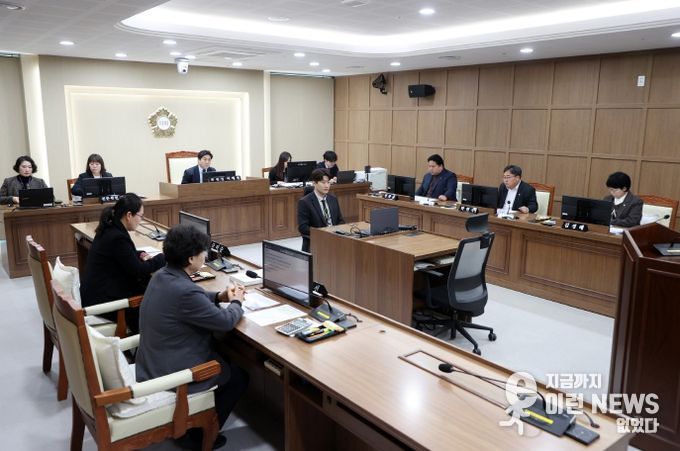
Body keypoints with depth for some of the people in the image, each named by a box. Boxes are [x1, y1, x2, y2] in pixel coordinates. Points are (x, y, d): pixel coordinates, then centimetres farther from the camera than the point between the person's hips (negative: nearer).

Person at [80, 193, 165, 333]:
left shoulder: (109, 229, 4)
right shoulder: (118, 237, -24)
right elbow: (138, 270, -18)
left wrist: (141, 255, 4)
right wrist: (163, 258, -6)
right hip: (102, 299, -8)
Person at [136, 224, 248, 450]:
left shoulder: (161, 276, -2)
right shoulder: (184, 291, -32)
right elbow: (225, 322, -20)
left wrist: (219, 296, 5)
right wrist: (236, 302, 0)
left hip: (152, 364, 9)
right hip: (170, 373, -9)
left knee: (222, 354, 28)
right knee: (239, 377, 11)